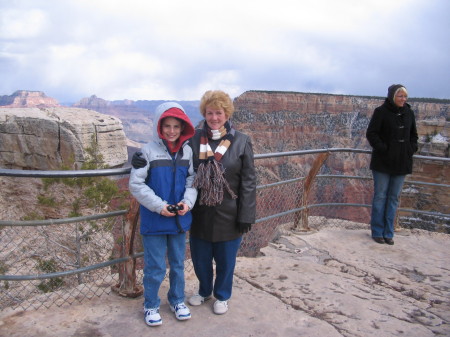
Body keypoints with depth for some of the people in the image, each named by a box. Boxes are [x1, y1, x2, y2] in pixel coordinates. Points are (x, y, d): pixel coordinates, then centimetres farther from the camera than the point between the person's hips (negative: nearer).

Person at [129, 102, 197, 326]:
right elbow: (136, 184, -12)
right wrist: (159, 206, -19)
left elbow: (192, 180, 6)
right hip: (154, 220, -3)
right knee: (155, 267, 8)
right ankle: (151, 305, 31)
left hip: (180, 219, 4)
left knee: (178, 263, 19)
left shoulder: (187, 151, -2)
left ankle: (177, 299, 40)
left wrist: (188, 201, -12)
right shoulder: (148, 151, -14)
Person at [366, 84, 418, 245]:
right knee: (380, 197, 2)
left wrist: (412, 149, 4)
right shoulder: (381, 111, -7)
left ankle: (388, 233, 17)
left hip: (402, 163, 5)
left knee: (394, 198, 9)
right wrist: (383, 149, -16)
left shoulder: (409, 113, 9)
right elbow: (371, 133, -9)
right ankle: (377, 232, 12)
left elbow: (413, 135, 20)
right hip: (383, 162, -5)